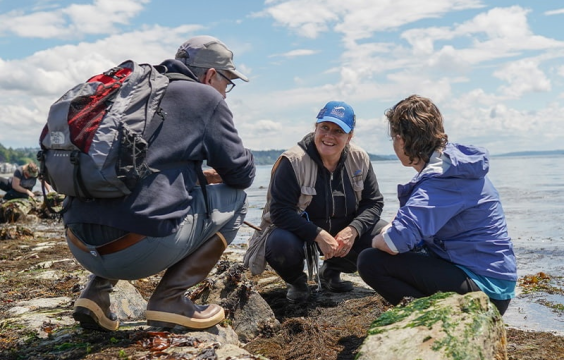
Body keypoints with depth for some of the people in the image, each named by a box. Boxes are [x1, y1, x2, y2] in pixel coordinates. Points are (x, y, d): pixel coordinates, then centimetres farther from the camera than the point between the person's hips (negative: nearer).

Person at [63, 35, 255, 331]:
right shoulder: (206, 97, 3)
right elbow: (241, 175, 8)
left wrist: (199, 174, 31)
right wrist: (220, 175, 30)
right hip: (140, 250, -7)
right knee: (234, 199, 13)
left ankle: (96, 291, 20)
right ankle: (169, 298, 5)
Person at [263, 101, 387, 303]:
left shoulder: (360, 159, -6)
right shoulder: (293, 161, -19)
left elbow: (374, 202, -1)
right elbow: (280, 211, -22)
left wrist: (353, 229, -21)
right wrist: (318, 235, -31)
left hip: (345, 231, 5)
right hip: (300, 231, -4)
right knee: (280, 245, -37)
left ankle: (331, 272, 12)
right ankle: (296, 282, 3)